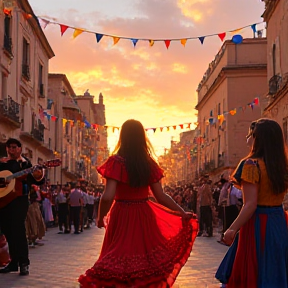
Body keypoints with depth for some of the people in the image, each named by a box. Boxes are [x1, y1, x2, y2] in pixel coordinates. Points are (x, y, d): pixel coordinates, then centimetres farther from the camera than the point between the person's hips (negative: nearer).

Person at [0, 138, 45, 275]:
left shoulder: (25, 163, 7)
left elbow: (32, 180, -2)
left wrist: (38, 176, -24)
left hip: (18, 199, -4)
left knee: (18, 229, -13)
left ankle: (24, 263, -11)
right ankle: (14, 262, 13)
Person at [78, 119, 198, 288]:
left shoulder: (116, 162, -12)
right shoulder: (150, 164, 0)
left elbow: (108, 197, -18)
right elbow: (161, 196, 0)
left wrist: (101, 217, -1)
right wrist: (182, 213, 12)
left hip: (122, 217, -3)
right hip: (145, 217, 3)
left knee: (119, 259, 9)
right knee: (144, 255, 17)